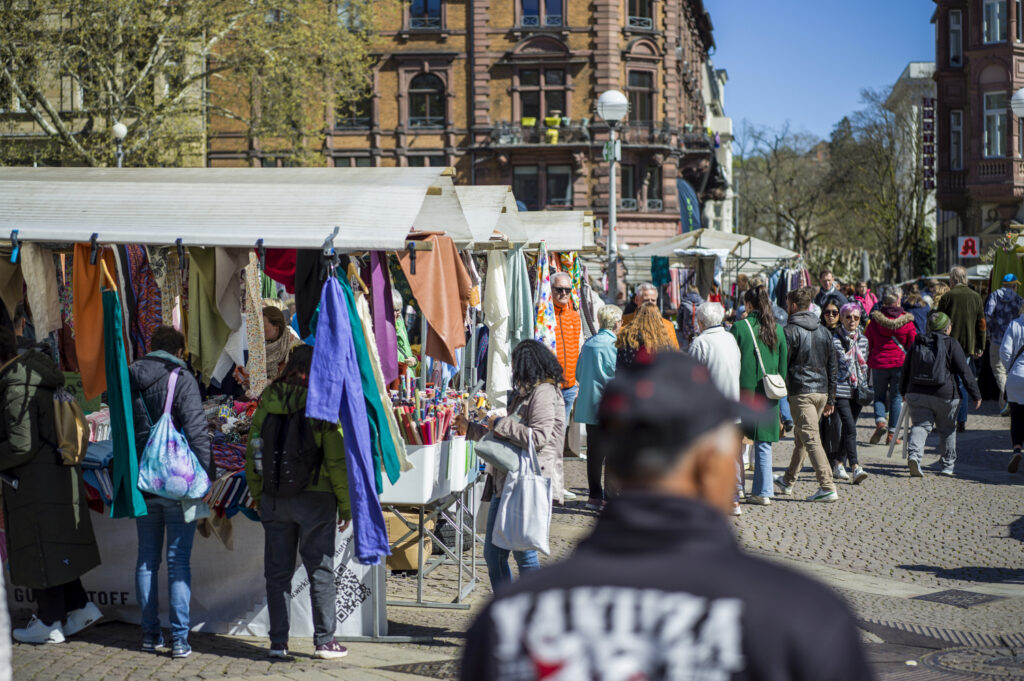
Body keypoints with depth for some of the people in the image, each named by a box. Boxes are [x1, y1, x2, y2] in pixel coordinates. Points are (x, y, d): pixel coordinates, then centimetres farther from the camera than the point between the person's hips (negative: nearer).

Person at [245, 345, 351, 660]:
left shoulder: (267, 401, 3)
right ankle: (324, 641, 8)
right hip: (315, 498, -3)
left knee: (277, 572, 10)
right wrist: (345, 503, -2)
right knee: (320, 569, 5)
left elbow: (253, 451, 7)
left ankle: (278, 642, 11)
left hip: (274, 500, 3)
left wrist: (258, 496, 16)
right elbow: (337, 458, -10)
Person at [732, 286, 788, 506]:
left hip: (744, 389, -4)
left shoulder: (740, 327, -7)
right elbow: (784, 365, 8)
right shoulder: (777, 329, 5)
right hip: (769, 394, 4)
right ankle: (763, 492, 9)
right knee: (763, 443, 9)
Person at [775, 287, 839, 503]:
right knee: (802, 438, 19)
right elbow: (832, 366, 15)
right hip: (821, 391, 7)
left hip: (800, 391, -7)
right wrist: (831, 398, 20)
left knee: (811, 438, -10)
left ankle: (828, 487, -18)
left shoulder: (791, 331, -8)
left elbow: (782, 364, -11)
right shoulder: (823, 331, 13)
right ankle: (788, 481, 33)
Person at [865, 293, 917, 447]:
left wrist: (868, 362, 12)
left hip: (879, 364, 0)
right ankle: (892, 433, 5)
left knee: (879, 395, 13)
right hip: (901, 364, 0)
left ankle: (880, 421, -13)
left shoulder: (874, 322, -1)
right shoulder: (907, 322, -1)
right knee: (896, 397, 8)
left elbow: (868, 344, 2)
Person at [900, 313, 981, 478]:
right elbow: (964, 372, -6)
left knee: (920, 425, 1)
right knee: (947, 429, 13)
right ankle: (948, 466, 19)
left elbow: (906, 370, 13)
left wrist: (904, 392, 25)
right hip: (944, 395, -2)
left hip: (916, 394, 3)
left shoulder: (918, 344, 8)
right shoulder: (951, 344, -4)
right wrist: (976, 395, -1)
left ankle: (914, 454, -27)